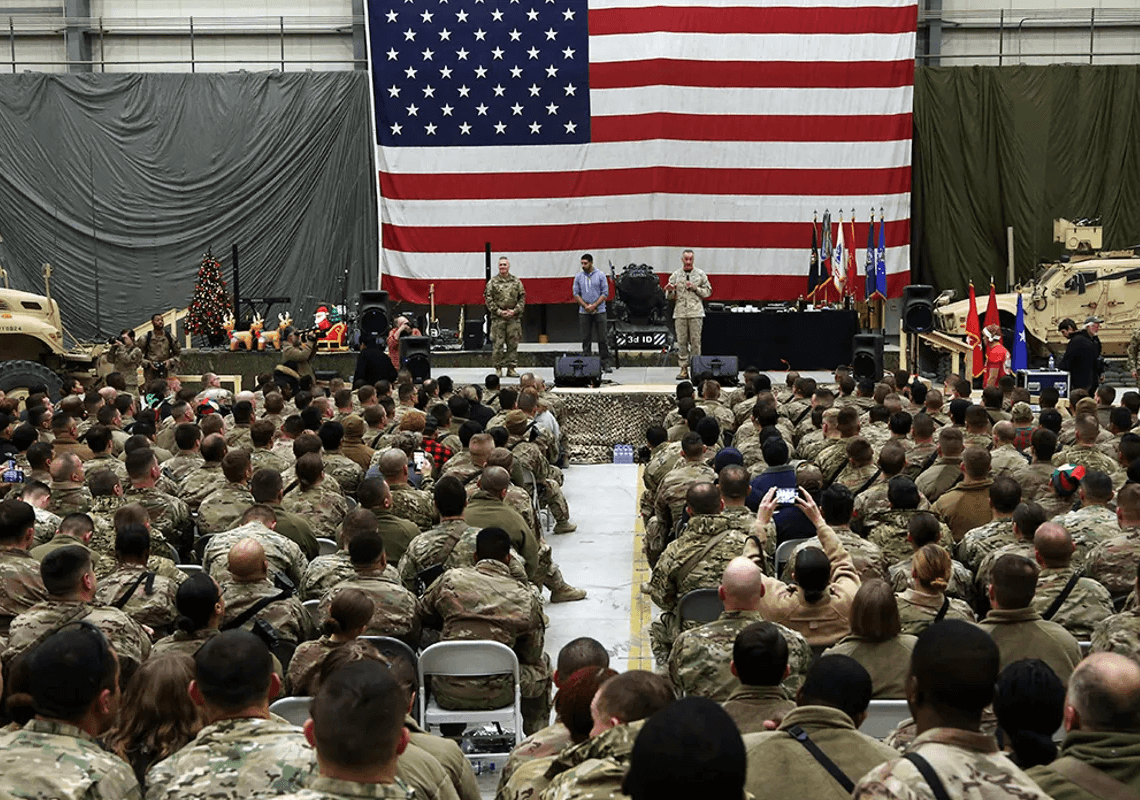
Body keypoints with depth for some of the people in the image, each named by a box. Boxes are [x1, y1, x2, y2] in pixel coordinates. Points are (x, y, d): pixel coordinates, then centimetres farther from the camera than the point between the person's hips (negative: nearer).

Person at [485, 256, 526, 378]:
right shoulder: (492, 282, 4)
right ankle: (498, 368, 5)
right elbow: (488, 299, 0)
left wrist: (515, 310, -6)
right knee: (498, 344, -3)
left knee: (513, 344, 3)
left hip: (514, 317, 2)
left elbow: (522, 298, 8)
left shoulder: (516, 282, 9)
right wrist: (499, 311, -9)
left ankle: (511, 368, 9)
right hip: (498, 318, -2)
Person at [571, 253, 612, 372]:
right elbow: (576, 294, 5)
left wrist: (594, 306, -12)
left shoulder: (600, 275, 1)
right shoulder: (578, 277, 6)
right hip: (584, 312, 2)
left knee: (603, 338, -2)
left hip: (599, 311, -2)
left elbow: (605, 293, -2)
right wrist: (586, 306, -8)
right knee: (586, 339, 3)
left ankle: (605, 363, 2)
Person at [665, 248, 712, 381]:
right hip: (680, 313, 1)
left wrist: (695, 288, -8)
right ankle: (683, 369, 4)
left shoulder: (700, 274, 7)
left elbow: (708, 291, 7)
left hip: (696, 313, -1)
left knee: (695, 341, -3)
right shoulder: (675, 275, 10)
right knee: (681, 341, 0)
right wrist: (670, 290, -11)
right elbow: (669, 296, 12)